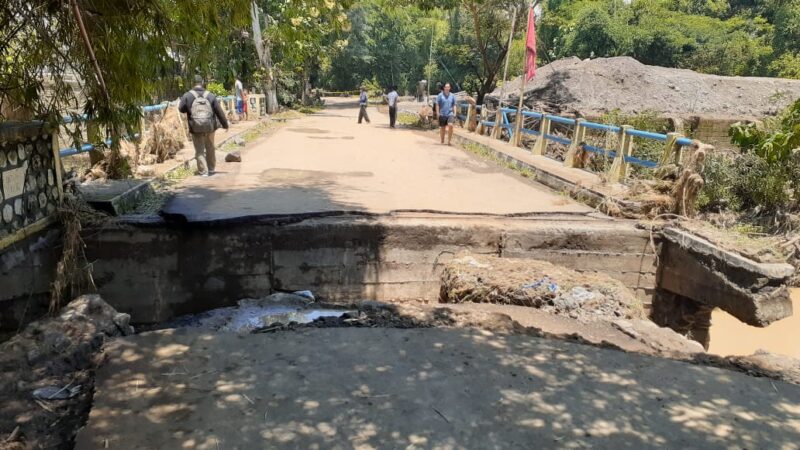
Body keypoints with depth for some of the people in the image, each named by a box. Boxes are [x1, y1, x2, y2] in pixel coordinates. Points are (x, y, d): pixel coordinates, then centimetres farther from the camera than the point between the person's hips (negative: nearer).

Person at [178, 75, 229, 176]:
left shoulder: (187, 96, -6)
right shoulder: (210, 96, -1)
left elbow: (181, 109, 2)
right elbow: (219, 111, 2)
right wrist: (225, 124, 11)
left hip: (196, 128, -2)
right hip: (209, 127, 2)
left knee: (199, 151, 6)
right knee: (210, 148, 19)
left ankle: (203, 171, 1)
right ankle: (211, 168, 29)